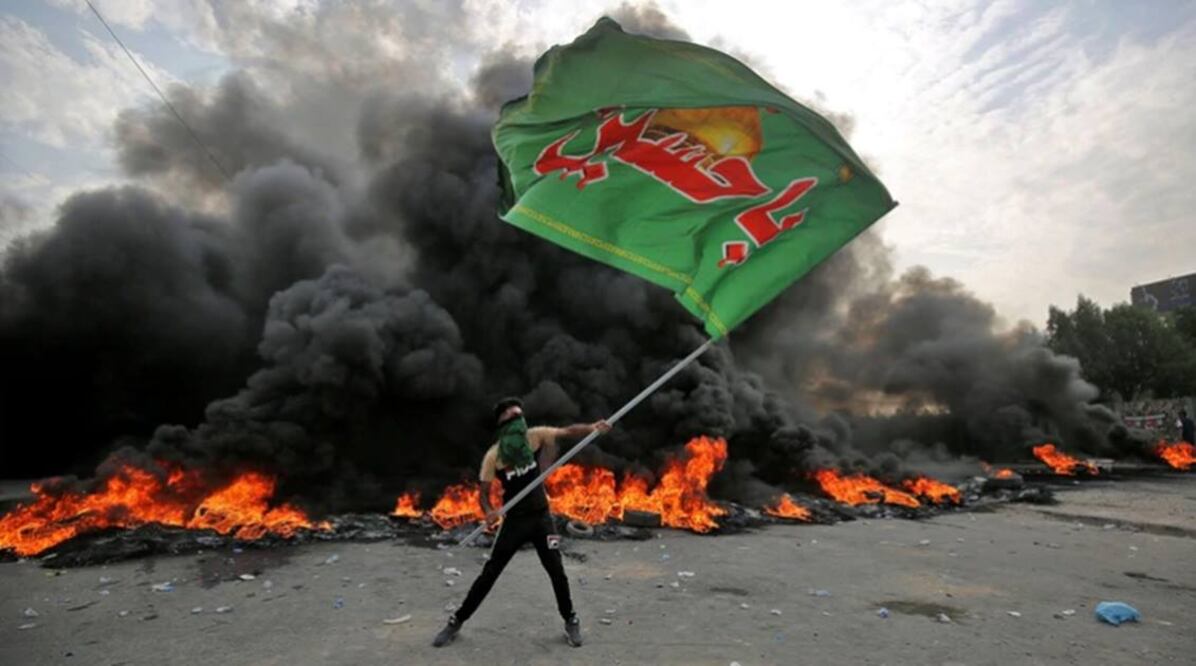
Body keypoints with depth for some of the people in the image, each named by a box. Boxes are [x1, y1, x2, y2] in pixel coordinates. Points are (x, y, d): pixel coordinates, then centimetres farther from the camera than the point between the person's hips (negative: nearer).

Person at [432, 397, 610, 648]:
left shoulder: (534, 436, -10)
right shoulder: (493, 456, -14)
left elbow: (568, 431, -16)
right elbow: (484, 493, -9)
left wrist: (591, 428, -35)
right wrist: (489, 511, -30)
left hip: (541, 517, 1)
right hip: (514, 521, -1)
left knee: (557, 572, 6)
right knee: (489, 574, 4)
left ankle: (570, 621, 28)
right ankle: (456, 621, 22)